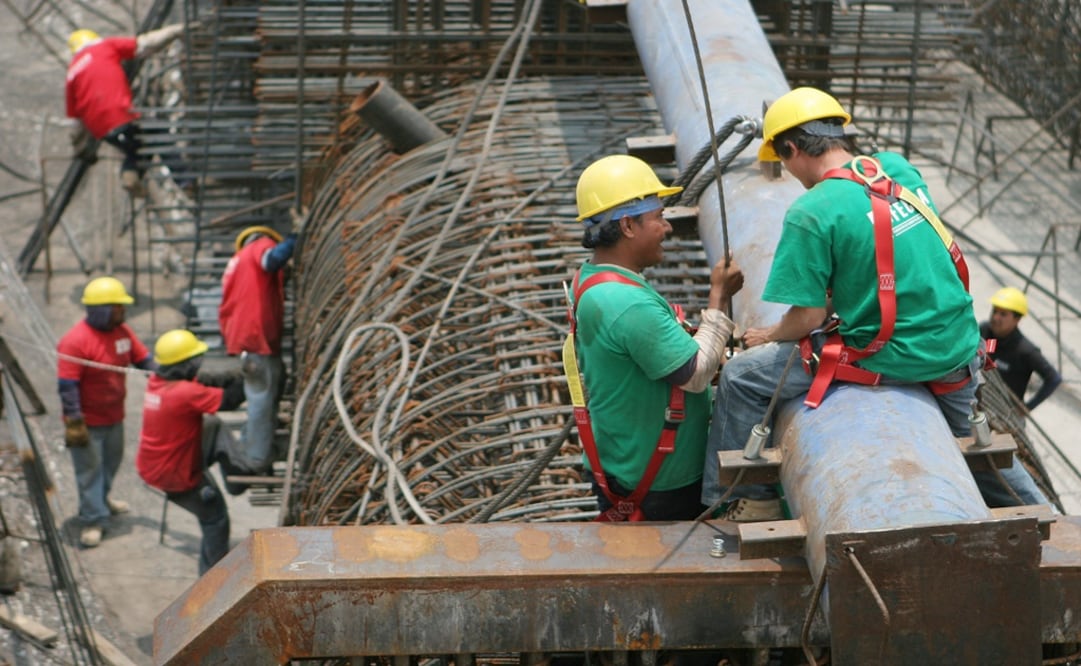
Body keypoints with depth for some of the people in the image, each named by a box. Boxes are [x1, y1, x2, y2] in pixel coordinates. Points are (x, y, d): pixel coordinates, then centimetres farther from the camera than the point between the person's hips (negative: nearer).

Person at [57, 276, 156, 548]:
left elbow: (143, 359, 8)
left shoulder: (122, 331, -1)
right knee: (90, 468, -1)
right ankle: (93, 520, 5)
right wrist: (74, 423, -24)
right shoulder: (75, 341, -25)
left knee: (111, 461, 23)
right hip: (88, 422, -8)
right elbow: (67, 385, -24)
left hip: (114, 417, 8)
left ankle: (101, 498, 46)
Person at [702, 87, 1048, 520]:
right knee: (964, 438, 35)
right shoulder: (900, 168, 3)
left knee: (741, 377, 3)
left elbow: (809, 317, -14)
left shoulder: (811, 213, -16)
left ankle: (749, 500, 12)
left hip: (888, 359, -7)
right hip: (959, 346, 7)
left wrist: (768, 337, 6)